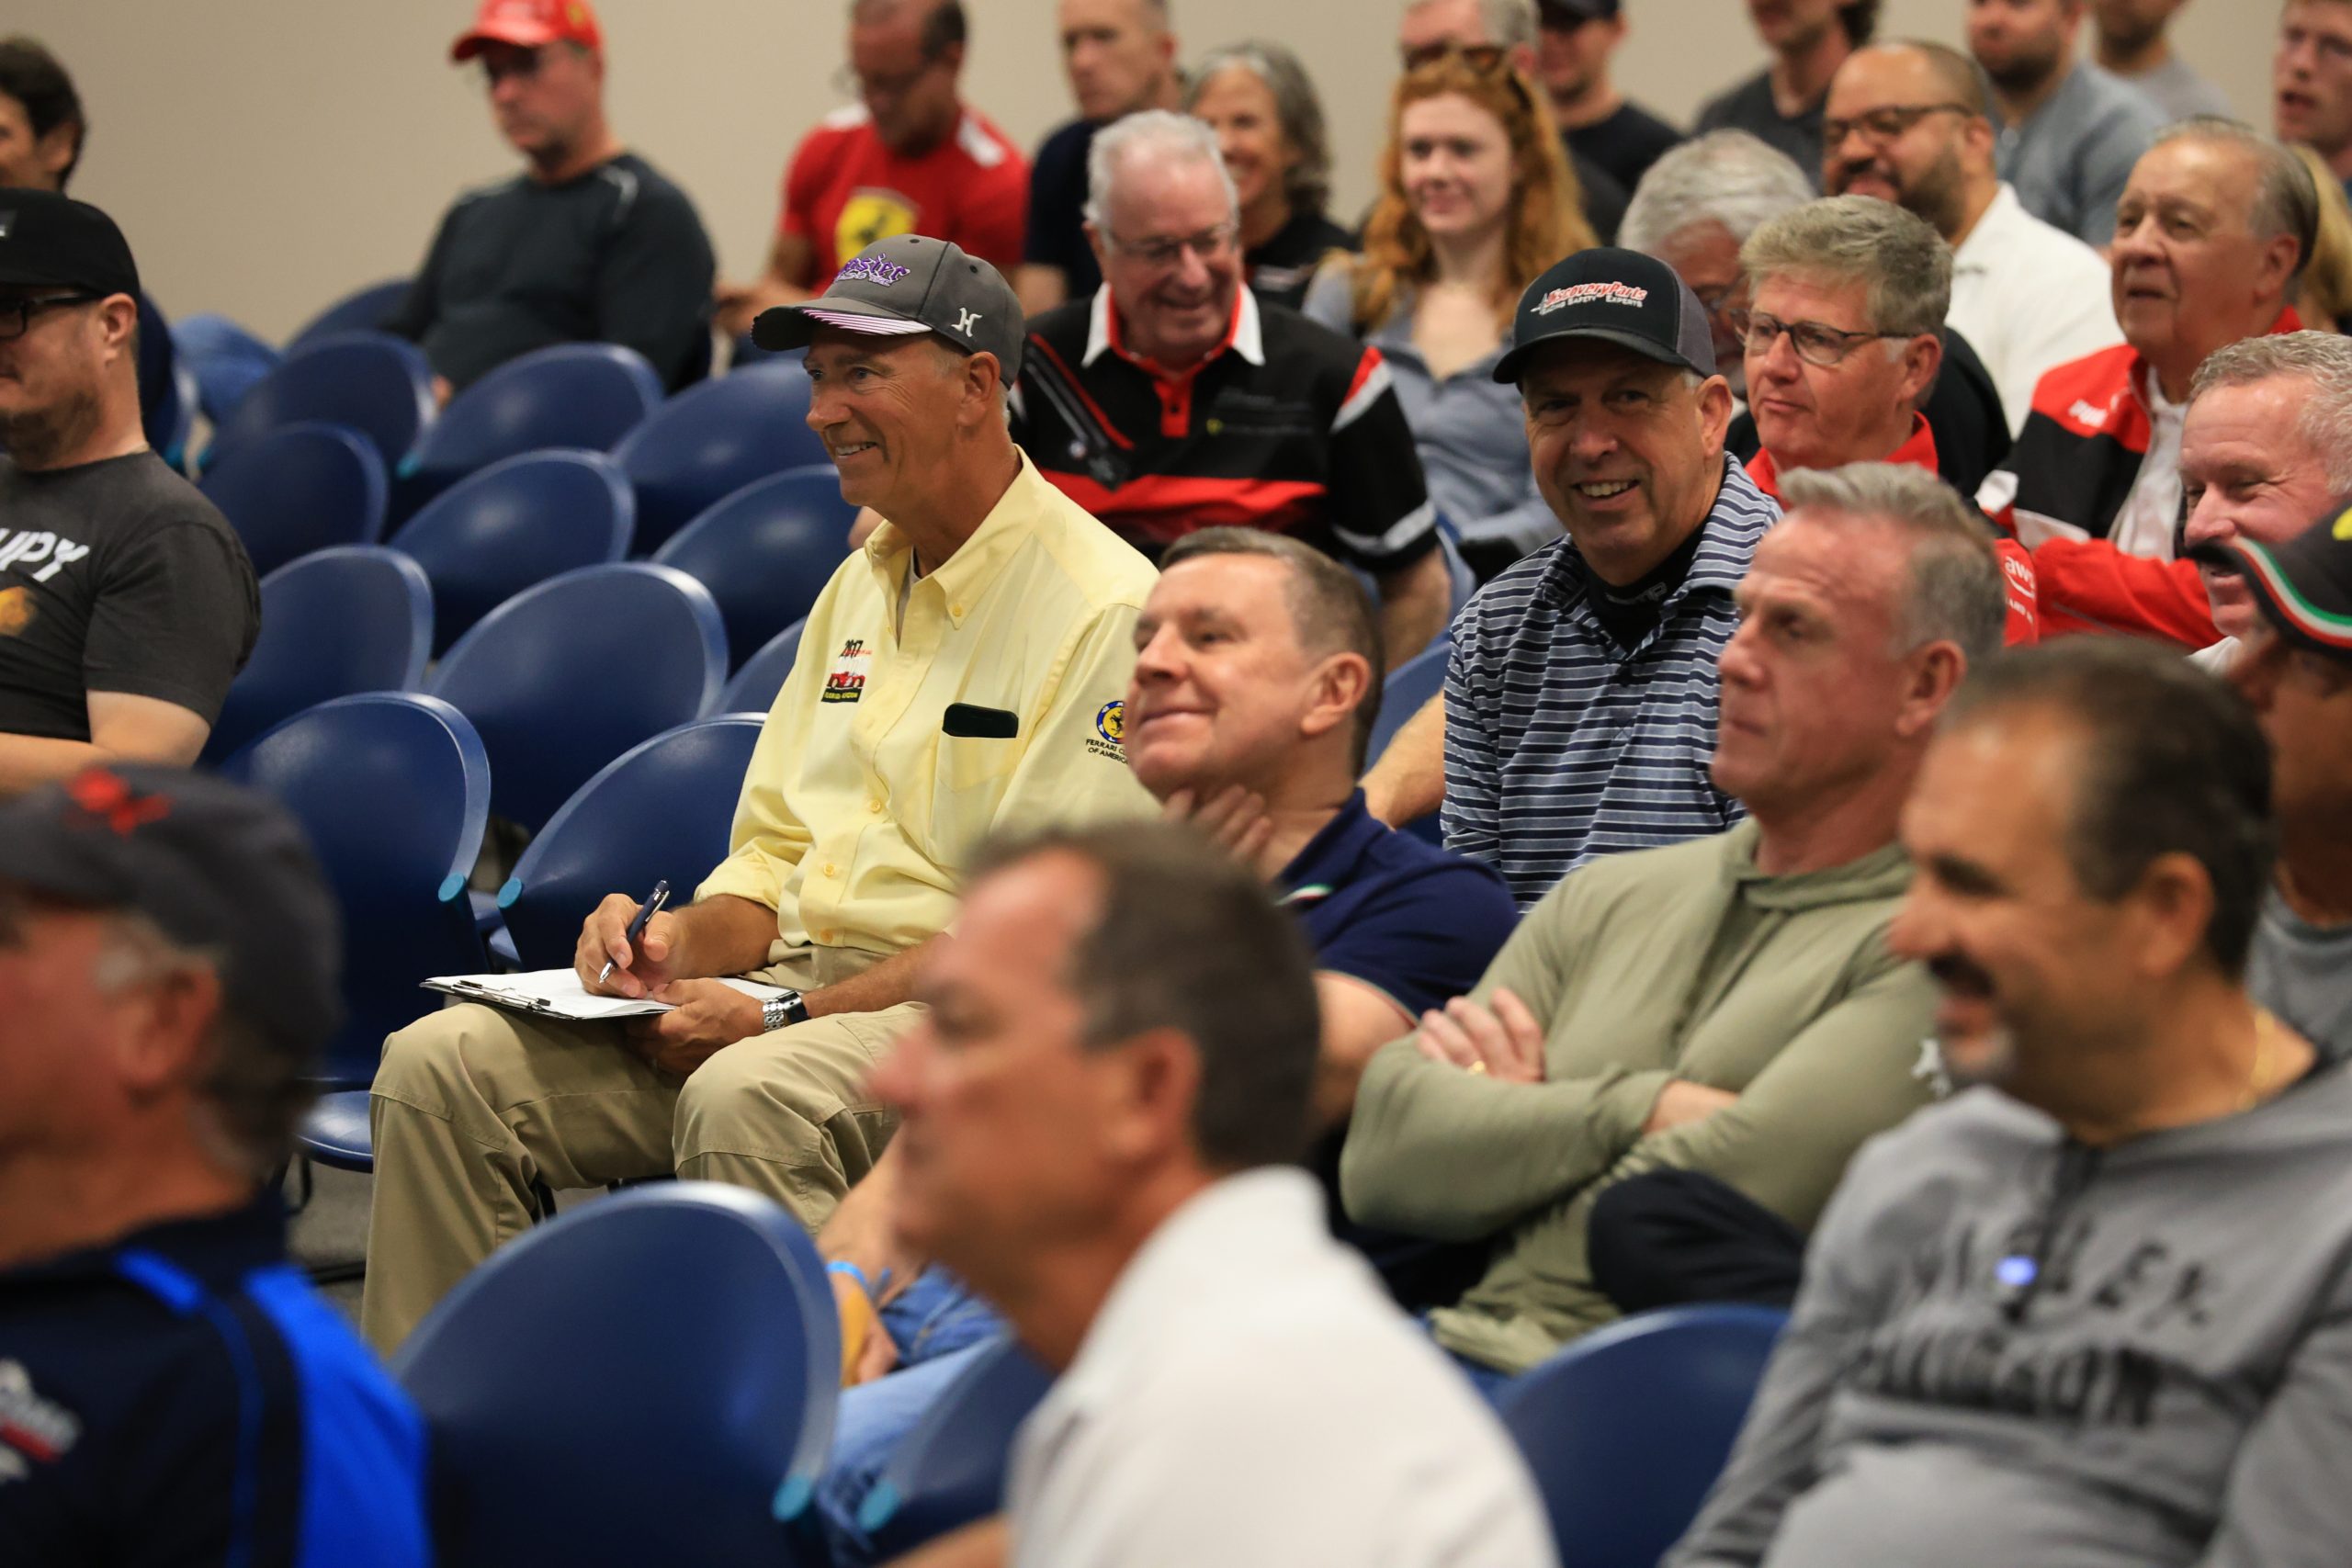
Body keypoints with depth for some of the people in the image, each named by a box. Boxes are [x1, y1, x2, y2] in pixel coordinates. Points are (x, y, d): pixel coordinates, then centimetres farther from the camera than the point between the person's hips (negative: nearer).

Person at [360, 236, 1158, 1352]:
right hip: (801, 981, 8)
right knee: (441, 1065, -10)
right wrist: (681, 943, -1)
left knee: (743, 1098, -39)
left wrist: (786, 1015, -19)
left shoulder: (1102, 609, -10)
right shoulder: (862, 585, 19)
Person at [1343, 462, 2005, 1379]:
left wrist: (1521, 1116, 4)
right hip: (1462, 1346, 7)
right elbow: (1384, 1159, 8)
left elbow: (1718, 1205, -14)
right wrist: (1637, 1105, -6)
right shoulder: (1607, 899, 20)